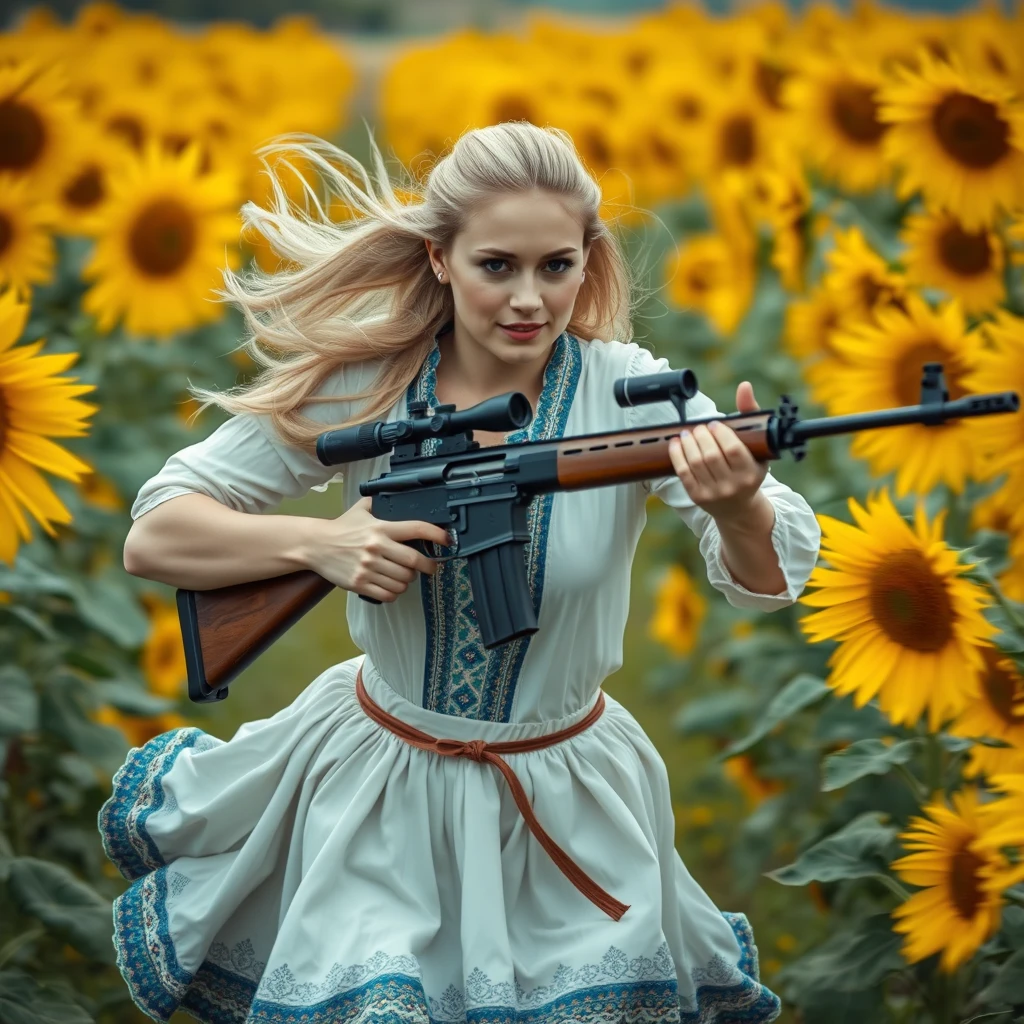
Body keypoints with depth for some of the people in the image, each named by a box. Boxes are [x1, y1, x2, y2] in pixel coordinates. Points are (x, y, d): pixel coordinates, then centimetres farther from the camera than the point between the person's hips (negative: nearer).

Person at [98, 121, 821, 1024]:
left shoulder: (626, 391, -15)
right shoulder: (360, 383, -13)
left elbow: (773, 580, -25)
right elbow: (153, 538, -11)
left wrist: (737, 508, -48)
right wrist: (318, 543, -28)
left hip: (561, 803, 1)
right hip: (378, 789, 0)